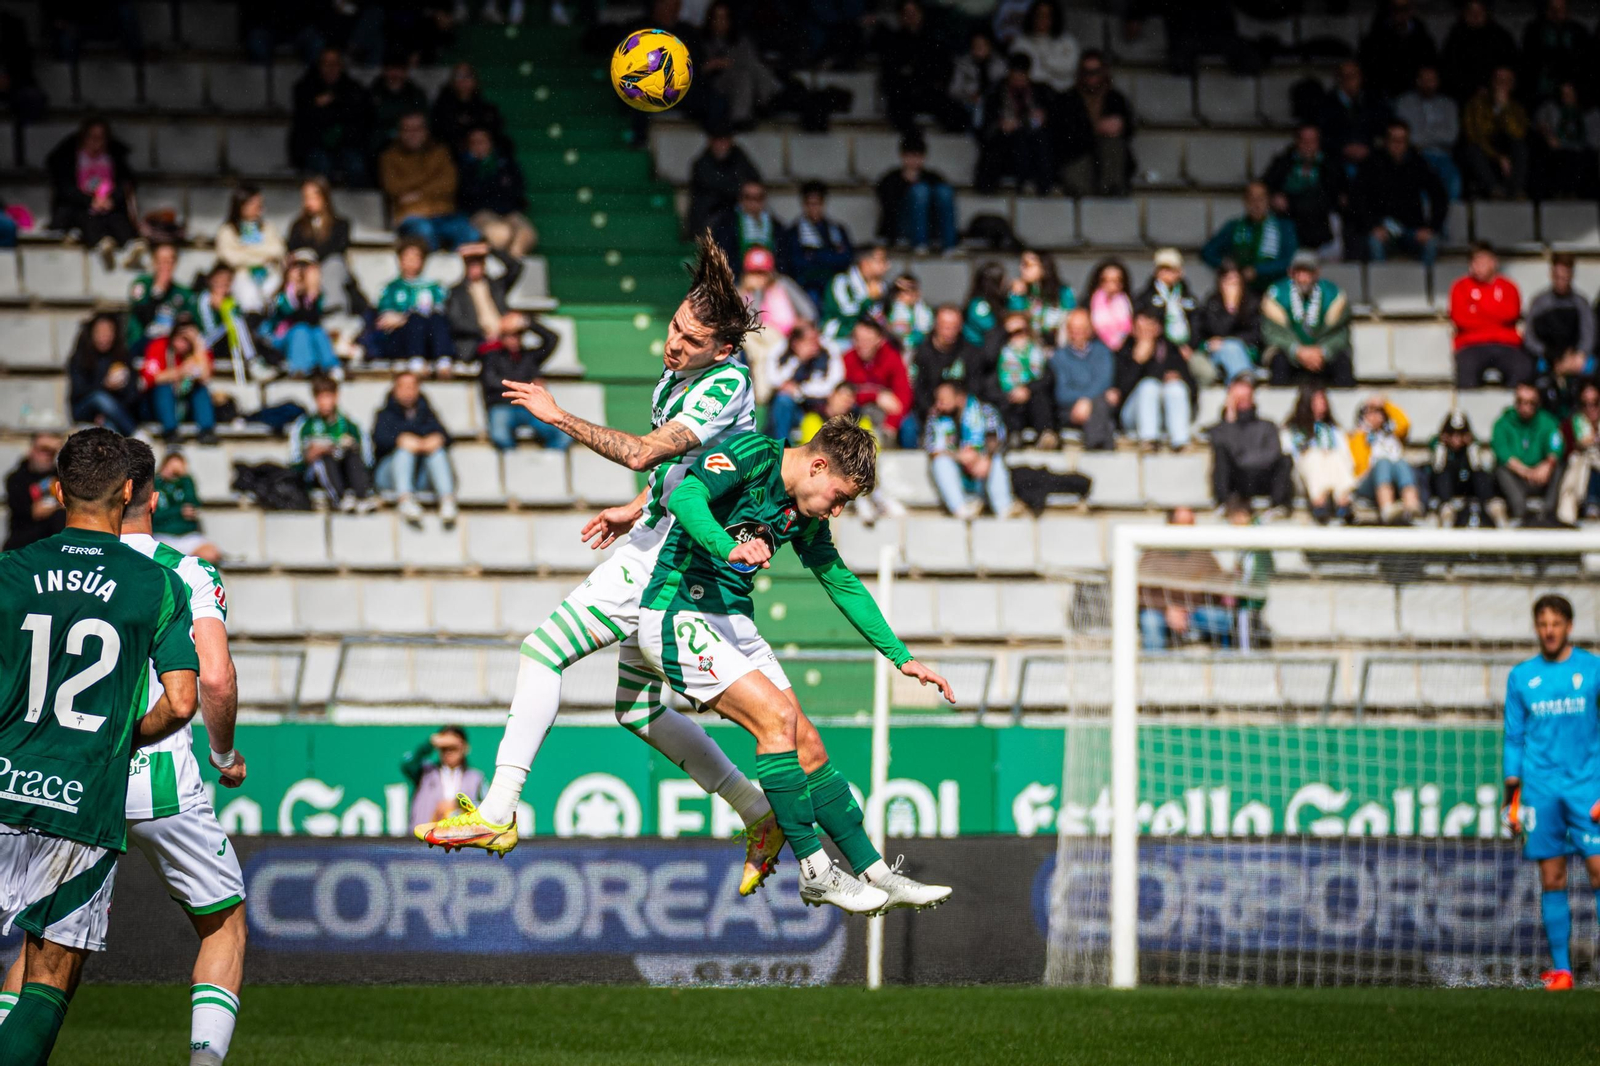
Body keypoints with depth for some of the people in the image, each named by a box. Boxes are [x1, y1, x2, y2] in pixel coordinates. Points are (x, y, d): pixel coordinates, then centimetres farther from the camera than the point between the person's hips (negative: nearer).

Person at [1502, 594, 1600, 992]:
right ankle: (1560, 967, 6)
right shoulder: (1521, 677, 8)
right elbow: (1514, 738, 12)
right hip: (1541, 790, 2)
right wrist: (1512, 796, 6)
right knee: (1551, 880, 2)